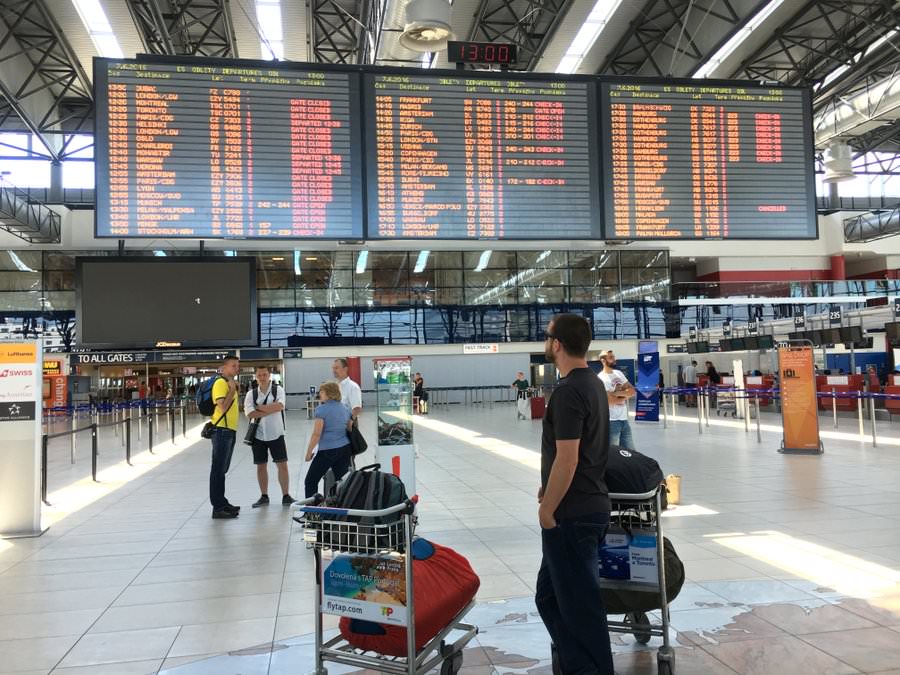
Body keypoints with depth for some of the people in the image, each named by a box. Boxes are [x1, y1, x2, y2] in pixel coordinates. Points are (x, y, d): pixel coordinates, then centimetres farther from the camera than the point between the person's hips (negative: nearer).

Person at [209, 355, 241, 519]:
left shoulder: (229, 383, 17)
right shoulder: (221, 383, -13)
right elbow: (223, 407, -24)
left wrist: (234, 389, 13)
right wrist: (232, 389, -20)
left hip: (230, 430, 10)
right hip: (222, 430, -10)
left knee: (222, 470, 16)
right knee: (218, 470, -6)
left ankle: (222, 502, 25)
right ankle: (218, 508, -2)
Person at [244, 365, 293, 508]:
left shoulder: (278, 390, -3)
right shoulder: (251, 394, 1)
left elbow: (279, 406, -21)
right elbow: (250, 414, -13)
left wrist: (259, 407, -14)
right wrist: (271, 410, -16)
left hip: (276, 434, -2)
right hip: (258, 435, 2)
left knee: (282, 464, -1)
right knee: (261, 466, 9)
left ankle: (286, 496, 8)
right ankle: (264, 496, 22)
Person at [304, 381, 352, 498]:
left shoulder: (322, 409, -10)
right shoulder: (345, 408, 10)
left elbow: (317, 434, -13)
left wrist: (309, 453, -5)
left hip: (328, 450, -6)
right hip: (345, 449, 6)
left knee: (310, 481, 6)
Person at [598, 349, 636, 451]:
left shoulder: (619, 373, 11)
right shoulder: (601, 378, -13)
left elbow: (632, 391, 5)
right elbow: (610, 400, -19)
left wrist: (618, 393, -13)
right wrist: (625, 395, -2)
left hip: (624, 419, 7)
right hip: (611, 422, -7)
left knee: (631, 451, 14)